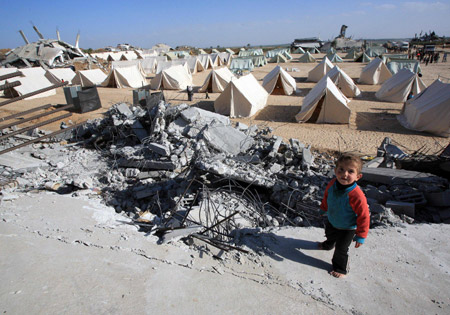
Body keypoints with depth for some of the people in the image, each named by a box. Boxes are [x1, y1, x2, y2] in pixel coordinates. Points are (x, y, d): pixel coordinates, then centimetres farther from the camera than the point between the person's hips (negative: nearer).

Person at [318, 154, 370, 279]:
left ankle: (341, 269, 38)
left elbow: (364, 216, -29)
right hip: (332, 221, 6)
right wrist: (324, 209, 17)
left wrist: (360, 236, -20)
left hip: (347, 228, -6)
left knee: (341, 249, 9)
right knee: (329, 236, 34)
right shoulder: (332, 184, -23)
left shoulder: (357, 196, -41)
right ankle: (328, 245, 69)